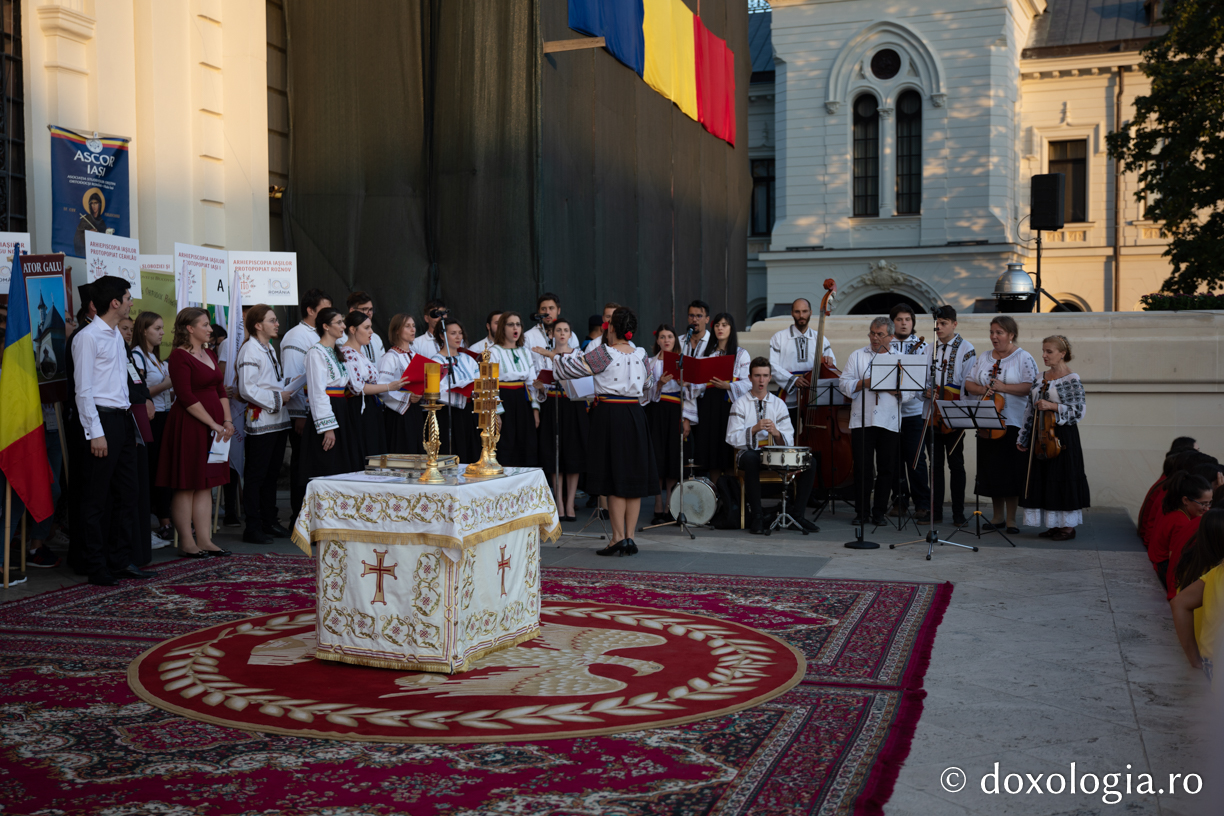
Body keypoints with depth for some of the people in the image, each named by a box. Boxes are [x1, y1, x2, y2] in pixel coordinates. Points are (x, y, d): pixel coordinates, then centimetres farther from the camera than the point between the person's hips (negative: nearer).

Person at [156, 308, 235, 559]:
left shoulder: (209, 354, 16)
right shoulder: (179, 356, -11)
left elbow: (220, 390, 16)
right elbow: (187, 398, -17)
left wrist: (227, 421, 3)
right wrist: (213, 424, -16)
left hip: (214, 426, 8)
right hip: (189, 425, -8)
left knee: (205, 484, 9)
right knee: (186, 485, -2)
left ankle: (204, 540, 12)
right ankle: (186, 543, 3)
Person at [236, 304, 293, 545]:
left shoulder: (269, 349, 17)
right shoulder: (249, 351, -12)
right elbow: (247, 390, -19)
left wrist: (286, 394, 9)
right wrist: (277, 398, -15)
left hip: (278, 420, 9)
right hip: (260, 422, -9)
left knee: (272, 473, 13)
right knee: (255, 476, -3)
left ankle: (270, 522, 21)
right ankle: (253, 528, 2)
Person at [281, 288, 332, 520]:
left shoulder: (321, 336, 17)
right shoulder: (295, 337, -10)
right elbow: (292, 379, -15)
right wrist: (300, 415, -18)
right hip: (304, 414, -8)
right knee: (302, 468, -2)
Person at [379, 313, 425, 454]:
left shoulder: (414, 355, 14)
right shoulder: (391, 357, -10)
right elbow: (382, 387, -19)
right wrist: (407, 398, -25)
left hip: (415, 411, 8)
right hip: (399, 413, -8)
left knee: (418, 451, 8)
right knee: (402, 453, -6)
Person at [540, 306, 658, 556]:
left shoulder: (605, 353, -12)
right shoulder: (640, 354, 4)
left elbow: (572, 368, -6)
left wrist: (552, 355, 10)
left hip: (609, 414, -5)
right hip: (635, 414, 5)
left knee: (614, 478, 0)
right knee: (633, 476, 7)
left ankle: (618, 538, -1)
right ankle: (630, 537, 9)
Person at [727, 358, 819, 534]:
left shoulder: (778, 404, 11)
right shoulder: (740, 404, 3)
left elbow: (789, 440, 3)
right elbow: (732, 438, -8)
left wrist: (776, 433, -18)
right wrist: (754, 429, -22)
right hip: (748, 452, -3)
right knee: (751, 459, -39)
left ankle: (797, 514, -10)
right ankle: (756, 516, -27)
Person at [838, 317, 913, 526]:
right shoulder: (857, 356, 11)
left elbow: (910, 390, 9)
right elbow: (844, 384, 5)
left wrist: (895, 389, -11)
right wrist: (863, 383, -10)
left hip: (889, 422, 1)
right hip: (861, 420, -1)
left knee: (886, 468, 3)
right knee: (862, 467, -1)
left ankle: (879, 511, 14)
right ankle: (861, 511, 8)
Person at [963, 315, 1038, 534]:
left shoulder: (1024, 358, 0)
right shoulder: (984, 359, 14)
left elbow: (1031, 386, -10)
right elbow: (968, 383, 12)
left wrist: (1004, 387, -18)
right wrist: (982, 390, -8)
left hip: (1013, 423, -4)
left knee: (1012, 470, -3)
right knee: (991, 469, 7)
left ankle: (1010, 518, 6)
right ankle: (997, 515, 18)